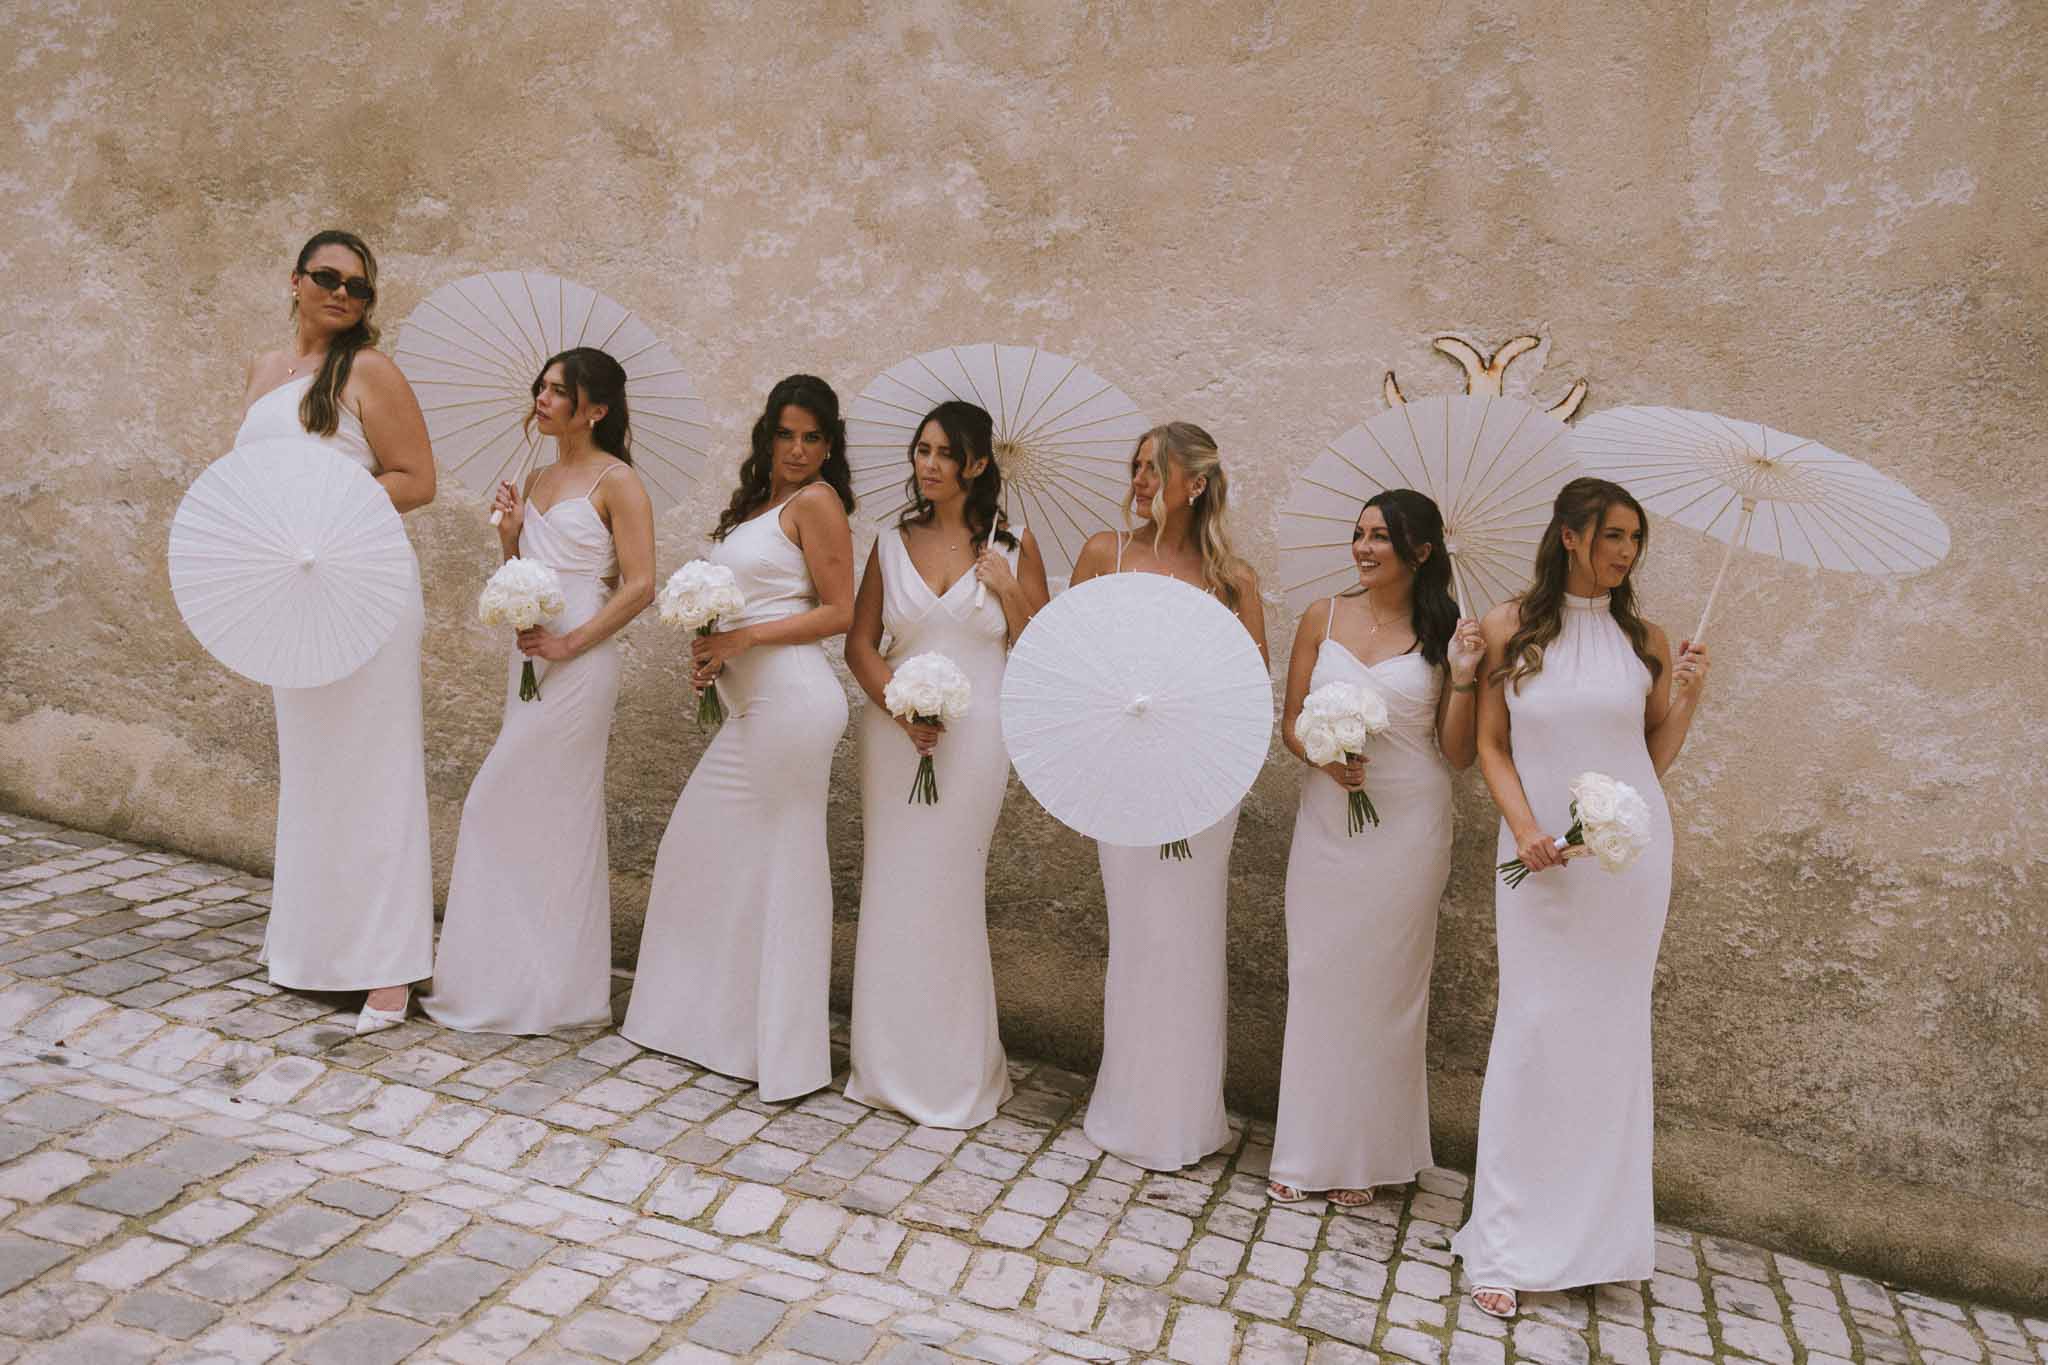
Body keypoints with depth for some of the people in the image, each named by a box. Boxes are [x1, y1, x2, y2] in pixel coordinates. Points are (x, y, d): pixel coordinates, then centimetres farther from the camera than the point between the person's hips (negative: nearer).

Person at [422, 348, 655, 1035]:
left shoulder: (617, 482, -8)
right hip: (530, 657, 8)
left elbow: (640, 586, -13)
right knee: (557, 817, 12)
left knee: (498, 806, -6)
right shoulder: (536, 480, 15)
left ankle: (514, 983, 7)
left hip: (578, 662, -8)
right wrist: (509, 534, 2)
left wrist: (569, 643, -16)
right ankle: (555, 986, 23)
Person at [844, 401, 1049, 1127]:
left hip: (974, 736, -3)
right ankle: (889, 1061, 20)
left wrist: (1009, 592, -14)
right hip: (895, 731, 3)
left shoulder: (1012, 548, 2)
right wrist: (901, 706, -9)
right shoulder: (892, 543, 8)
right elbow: (860, 644, 7)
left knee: (949, 895, 1)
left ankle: (953, 1071, 16)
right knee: (891, 891, 6)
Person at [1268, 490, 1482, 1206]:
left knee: (1385, 985, 6)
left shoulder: (1444, 635, -1)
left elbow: (1458, 755, 0)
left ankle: (1365, 1154, 22)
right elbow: (1291, 723, 6)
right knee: (1317, 979, 6)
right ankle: (1306, 1150, 20)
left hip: (1406, 829, -2)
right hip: (1328, 819, 2)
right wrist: (1325, 757, -14)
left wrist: (1463, 677, -14)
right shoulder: (1323, 618, 4)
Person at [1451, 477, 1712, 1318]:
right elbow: (1491, 746, 1)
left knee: (1613, 1030, 8)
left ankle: (1598, 1233, 22)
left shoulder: (1643, 640, 4)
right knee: (1535, 1029, -2)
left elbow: (1655, 757, 8)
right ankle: (1509, 1241, 8)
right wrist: (1524, 827, -12)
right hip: (1541, 856, -2)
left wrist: (1687, 699, -7)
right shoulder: (1509, 629, 0)